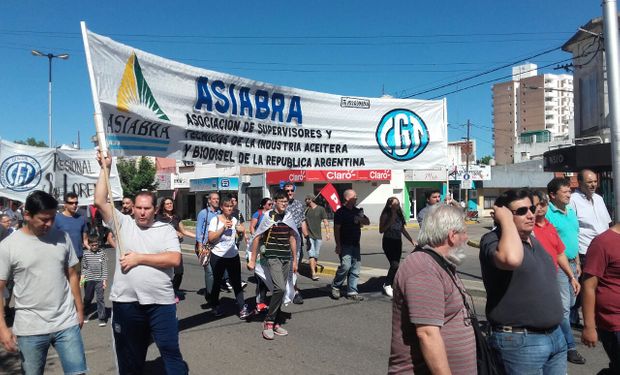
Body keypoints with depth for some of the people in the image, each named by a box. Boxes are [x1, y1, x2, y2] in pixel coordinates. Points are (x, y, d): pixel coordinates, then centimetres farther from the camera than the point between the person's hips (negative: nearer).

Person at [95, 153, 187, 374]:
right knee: (129, 354, 18)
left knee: (170, 350, 3)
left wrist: (139, 258, -13)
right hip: (126, 301, 2)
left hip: (161, 302, -2)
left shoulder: (166, 230, 0)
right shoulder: (123, 223, 6)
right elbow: (100, 201, -3)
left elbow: (174, 259, -13)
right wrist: (105, 168, -5)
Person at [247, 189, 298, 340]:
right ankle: (268, 322, -5)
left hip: (286, 258, 5)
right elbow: (257, 238, -3)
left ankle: (276, 323, 19)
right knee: (280, 288, -17)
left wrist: (294, 260, 15)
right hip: (272, 258, -5)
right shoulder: (268, 217, -6)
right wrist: (252, 260, -4)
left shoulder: (289, 217, 9)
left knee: (280, 291, 9)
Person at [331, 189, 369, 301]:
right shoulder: (340, 212, -7)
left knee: (355, 268, 6)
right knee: (345, 266, -16)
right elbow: (336, 229, -11)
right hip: (345, 245, -7)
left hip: (355, 244, 7)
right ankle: (335, 287, 5)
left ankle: (352, 292, 14)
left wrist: (360, 219, -5)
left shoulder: (357, 211, 14)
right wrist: (338, 245, -16)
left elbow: (367, 222, 17)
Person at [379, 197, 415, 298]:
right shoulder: (385, 215, -7)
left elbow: (403, 229, 19)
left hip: (398, 242, 6)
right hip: (388, 242, -6)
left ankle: (393, 285, 15)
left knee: (396, 265, 4)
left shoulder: (399, 215, 11)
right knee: (394, 264, -15)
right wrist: (391, 221, -17)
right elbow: (381, 230, -10)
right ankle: (387, 285, 1)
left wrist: (411, 240, 17)